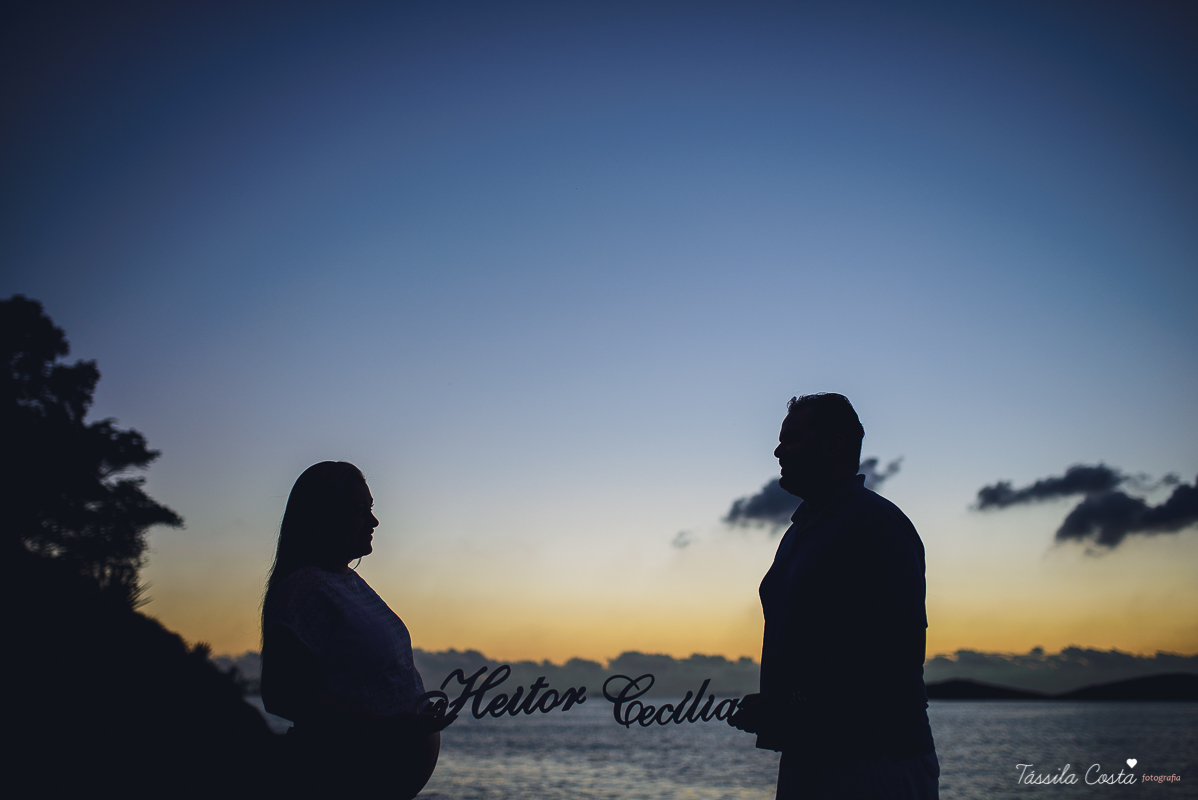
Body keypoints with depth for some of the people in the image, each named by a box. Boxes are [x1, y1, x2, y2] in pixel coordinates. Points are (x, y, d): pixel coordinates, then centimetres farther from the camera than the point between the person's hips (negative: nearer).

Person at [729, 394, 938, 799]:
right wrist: (768, 706, 3)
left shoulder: (877, 523, -11)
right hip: (805, 758, 9)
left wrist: (798, 705, -22)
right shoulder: (798, 532, 19)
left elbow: (902, 653, -19)